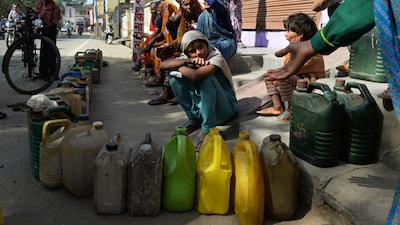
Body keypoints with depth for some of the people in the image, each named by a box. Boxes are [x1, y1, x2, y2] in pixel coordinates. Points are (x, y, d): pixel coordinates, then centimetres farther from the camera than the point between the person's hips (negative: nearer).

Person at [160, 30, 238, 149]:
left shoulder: (216, 58, -22)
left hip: (224, 108, -6)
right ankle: (194, 118, 4)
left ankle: (207, 130, -23)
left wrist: (179, 67, -20)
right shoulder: (189, 58, -2)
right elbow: (163, 65, -14)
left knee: (205, 77, -33)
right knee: (174, 76, -8)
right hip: (201, 106, 6)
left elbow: (195, 75, -41)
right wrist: (187, 61, -27)